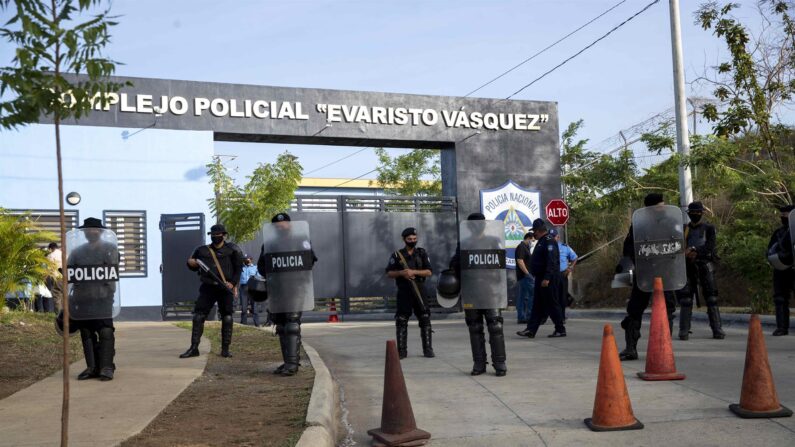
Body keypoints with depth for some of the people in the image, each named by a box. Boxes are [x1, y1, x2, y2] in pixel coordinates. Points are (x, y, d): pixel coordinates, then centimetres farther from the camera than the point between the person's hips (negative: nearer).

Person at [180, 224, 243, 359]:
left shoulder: (232, 249, 3)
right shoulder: (202, 250, 11)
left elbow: (239, 268, 1)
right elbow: (194, 266, 21)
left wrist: (232, 283, -11)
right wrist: (191, 263, -3)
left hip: (225, 288, -2)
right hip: (208, 288, 2)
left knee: (227, 318, 0)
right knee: (198, 317, -3)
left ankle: (225, 349, 8)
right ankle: (194, 348, 2)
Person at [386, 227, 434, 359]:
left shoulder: (422, 253, 6)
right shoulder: (397, 255, 4)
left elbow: (429, 272, -1)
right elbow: (389, 273, 4)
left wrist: (413, 272, -15)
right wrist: (401, 273, -14)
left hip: (419, 291, 1)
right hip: (404, 292, -1)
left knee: (425, 319, -1)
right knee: (401, 321, 0)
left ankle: (428, 349, 5)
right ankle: (401, 351, 7)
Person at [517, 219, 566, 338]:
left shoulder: (549, 241, -15)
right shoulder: (542, 241, 18)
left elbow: (551, 262, -24)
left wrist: (547, 278, -28)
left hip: (548, 280, -11)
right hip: (541, 278, 11)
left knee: (552, 304, -3)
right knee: (537, 305, 8)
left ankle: (560, 330, 6)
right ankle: (531, 330, 9)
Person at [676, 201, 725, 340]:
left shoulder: (709, 228, 8)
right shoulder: (684, 229, 15)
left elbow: (710, 246, -4)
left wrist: (694, 250, -18)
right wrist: (688, 253, -10)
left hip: (705, 265, -1)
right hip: (688, 265, 2)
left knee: (711, 297, -5)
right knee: (685, 298, -4)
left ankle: (717, 330, -3)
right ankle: (684, 331, -2)